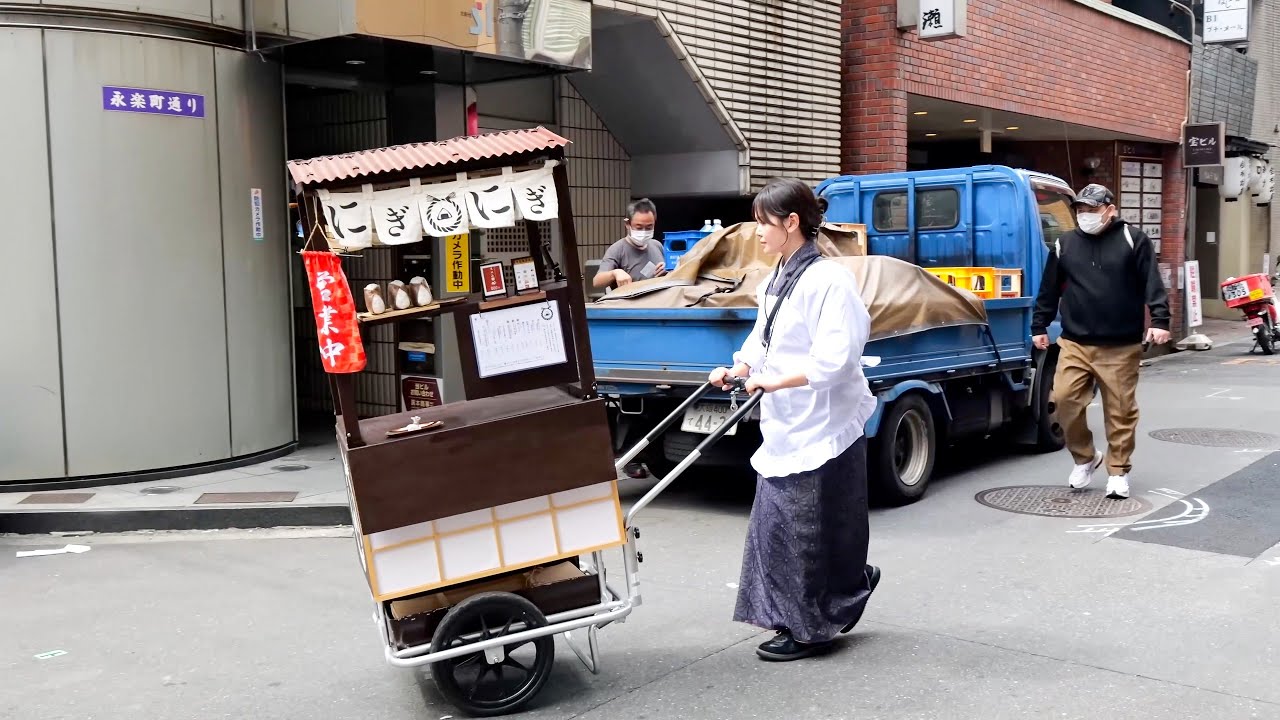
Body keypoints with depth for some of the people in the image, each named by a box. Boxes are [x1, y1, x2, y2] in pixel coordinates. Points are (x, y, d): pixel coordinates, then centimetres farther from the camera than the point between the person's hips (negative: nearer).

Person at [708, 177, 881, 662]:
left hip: (821, 428, -9)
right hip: (783, 426, 9)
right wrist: (738, 369, -1)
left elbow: (835, 360, -22)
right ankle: (794, 621, 26)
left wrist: (775, 381, -25)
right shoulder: (774, 283, 11)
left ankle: (814, 628, 15)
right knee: (776, 525, 13)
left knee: (811, 531, 1)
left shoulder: (829, 280, -15)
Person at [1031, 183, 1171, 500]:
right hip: (1074, 343, 3)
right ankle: (1085, 458, 15)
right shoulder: (1065, 244, 10)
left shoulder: (1133, 239, 1)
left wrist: (1159, 320, -15)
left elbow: (1152, 283, -5)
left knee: (1120, 410, 2)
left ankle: (1118, 472, 15)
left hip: (1121, 347, -2)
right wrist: (1039, 326, 14)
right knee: (1065, 399, -7)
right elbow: (1049, 290, 15)